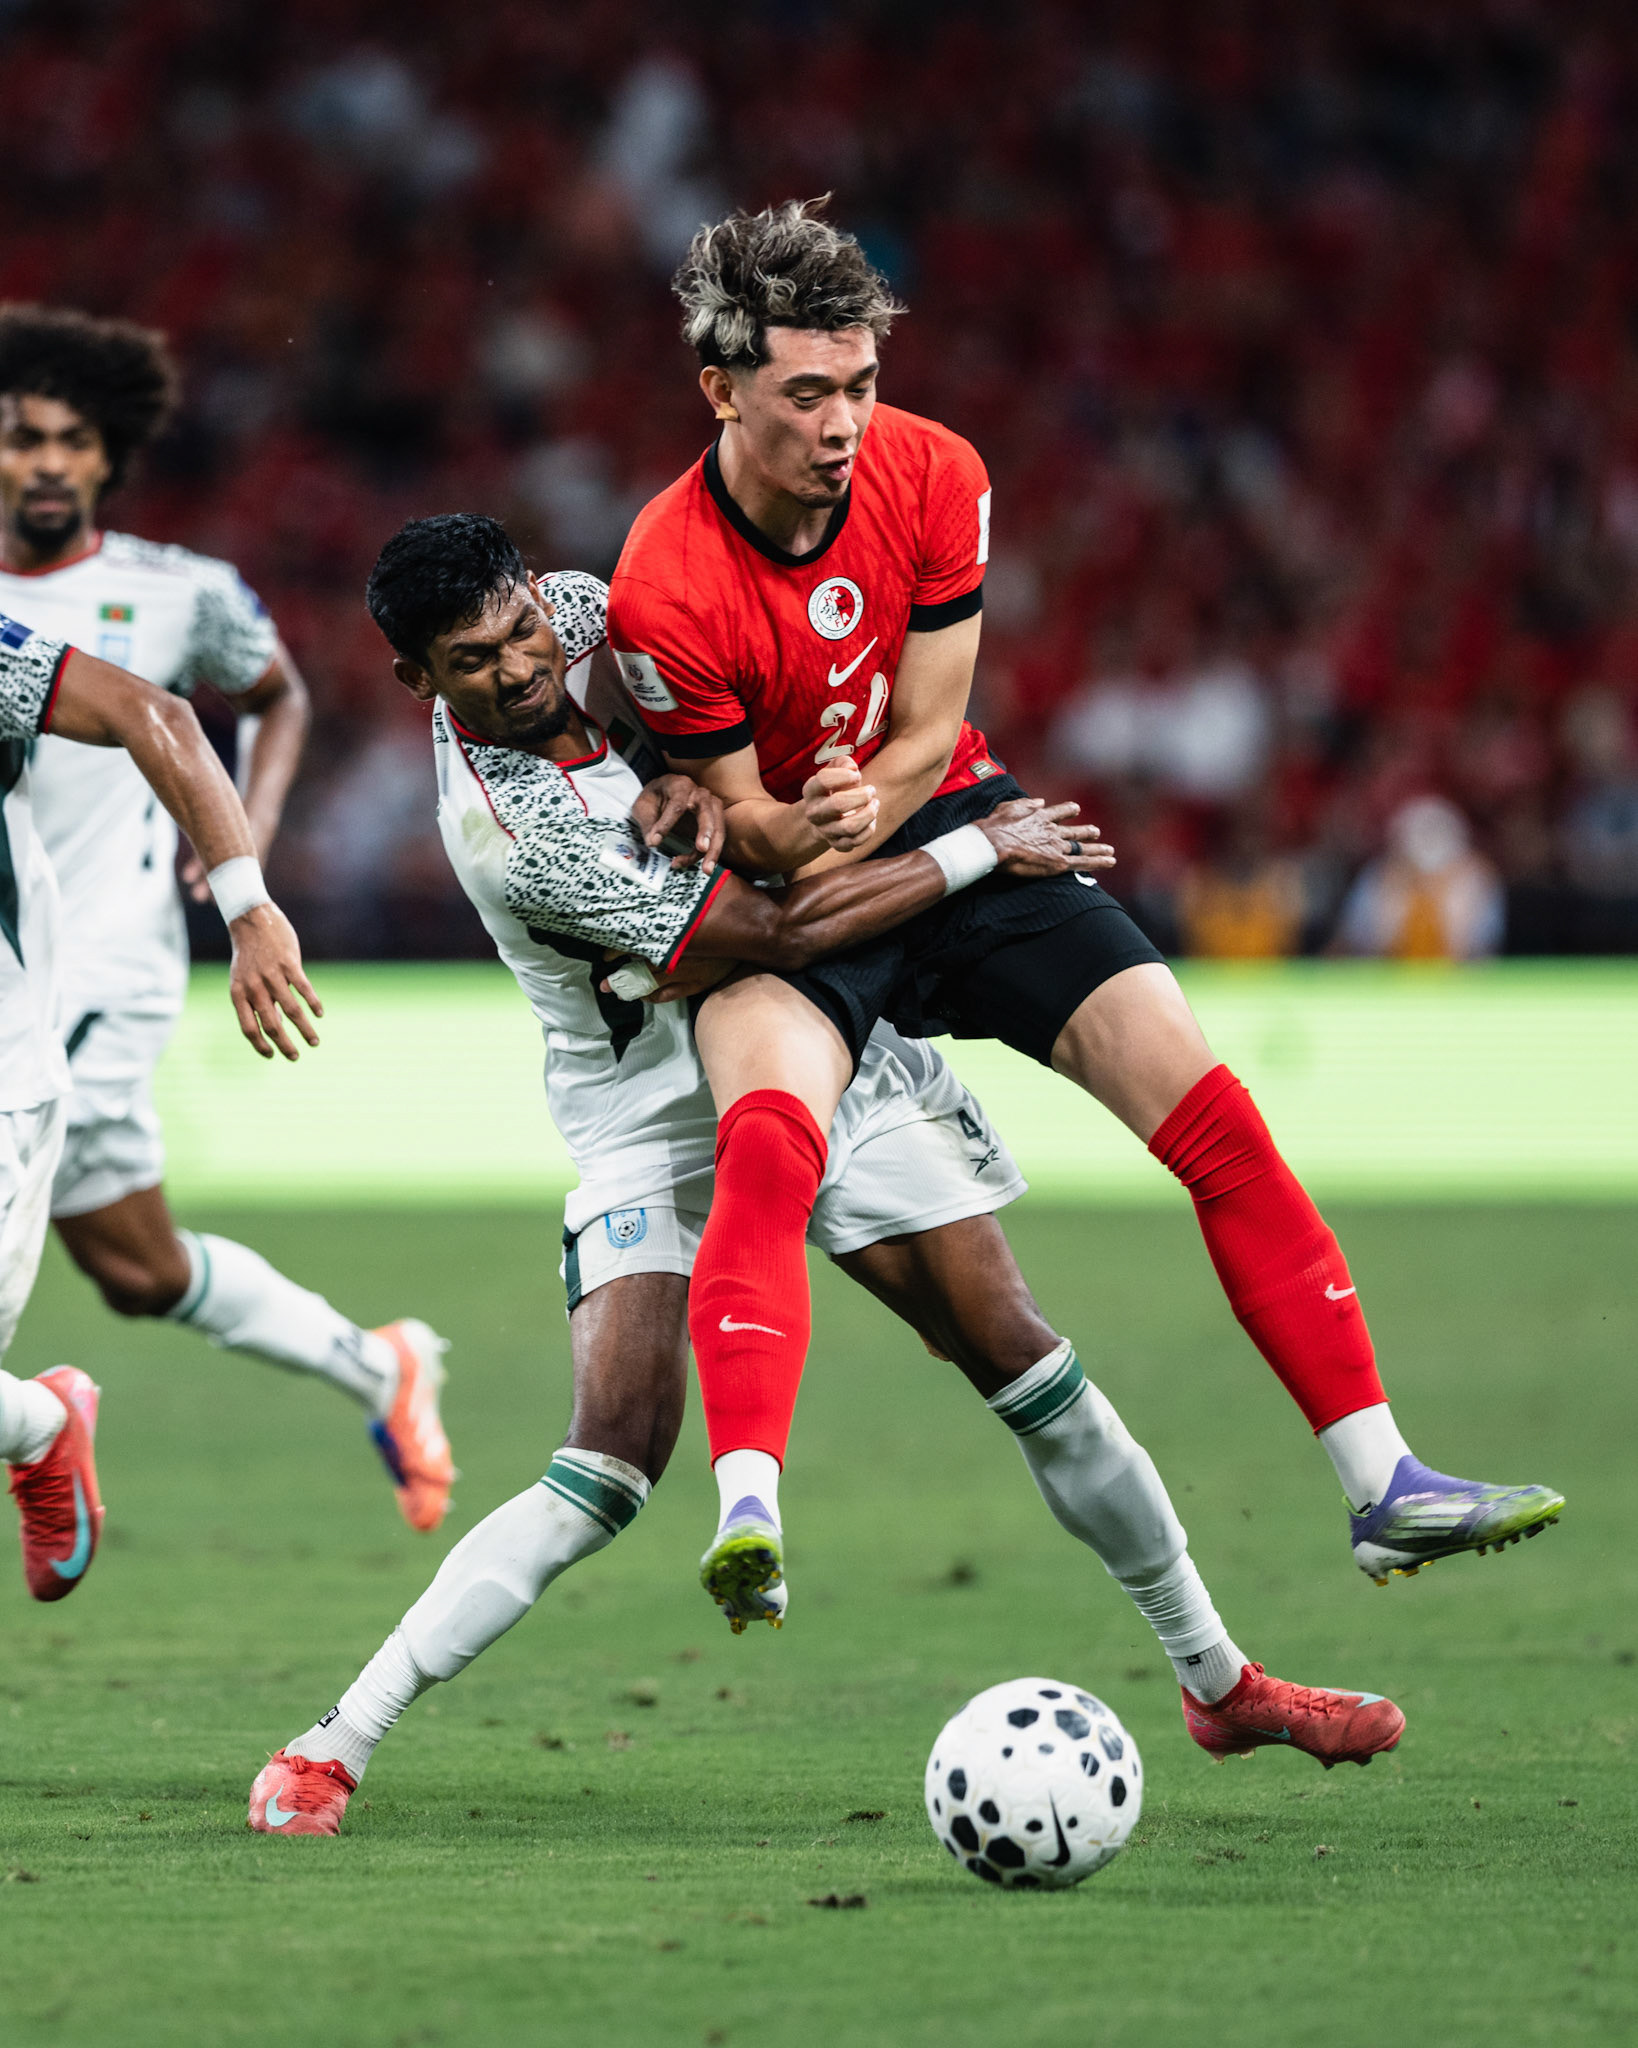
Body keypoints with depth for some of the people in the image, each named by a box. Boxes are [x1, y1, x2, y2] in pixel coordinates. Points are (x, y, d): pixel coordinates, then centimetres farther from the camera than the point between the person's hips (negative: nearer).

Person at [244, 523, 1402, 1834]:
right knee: (613, 1458, -18)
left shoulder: (580, 611, -11)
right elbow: (789, 929, -26)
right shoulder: (516, 833, -29)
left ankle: (1220, 1682, 17)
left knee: (1016, 1355, 3)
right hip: (653, 1121, -6)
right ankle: (331, 1746, -11)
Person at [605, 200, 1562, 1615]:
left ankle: (1383, 1490, -4)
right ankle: (747, 1525, -46)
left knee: (1212, 1112, -8)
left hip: (954, 833, 4)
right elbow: (742, 817, -13)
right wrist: (802, 830, -35)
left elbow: (925, 738, -7)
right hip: (783, 882, -4)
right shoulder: (665, 591, -23)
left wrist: (851, 821, -26)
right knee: (767, 1141, -35)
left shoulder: (933, 476, -12)